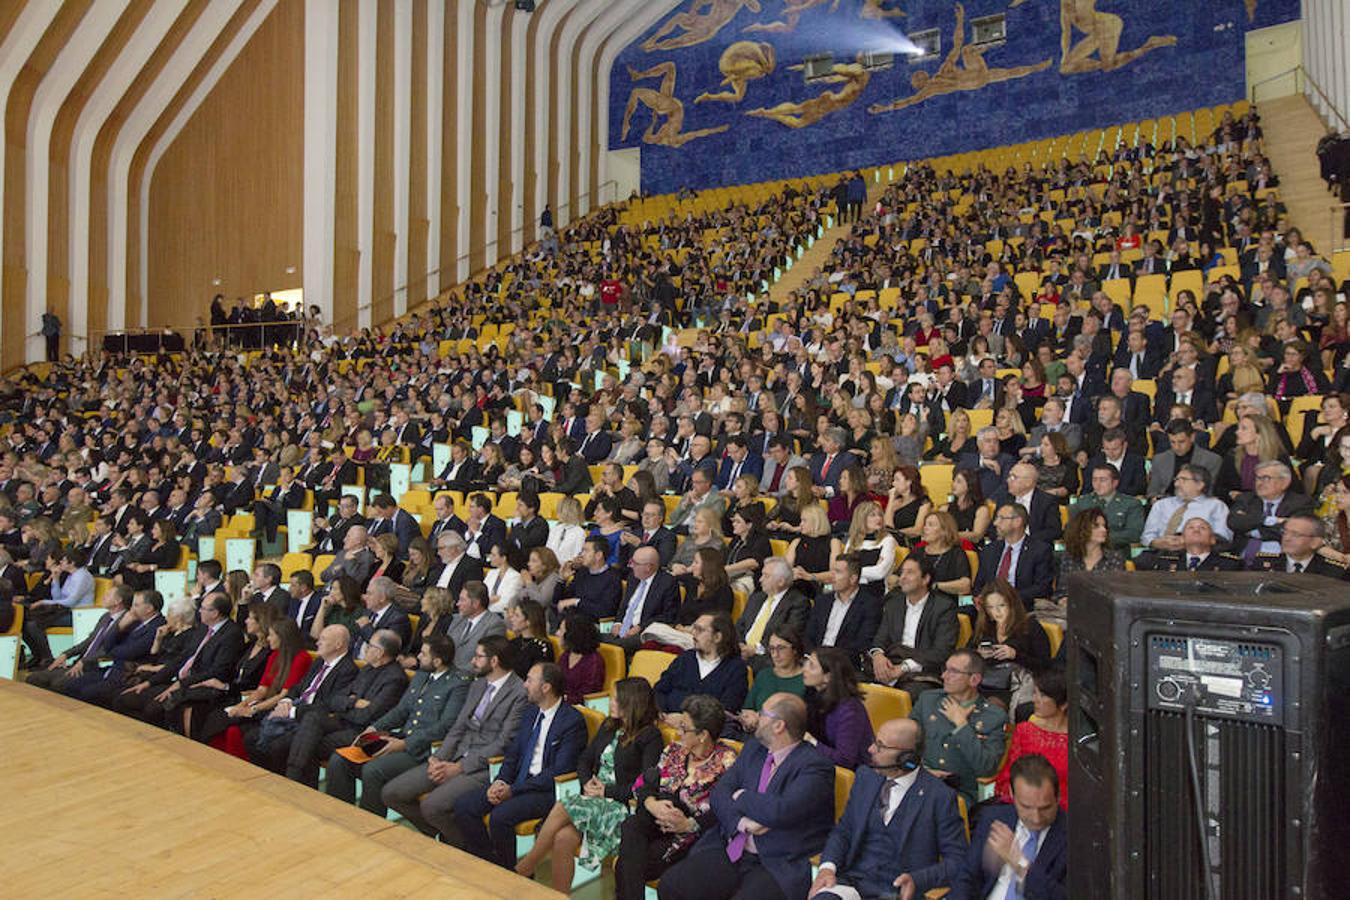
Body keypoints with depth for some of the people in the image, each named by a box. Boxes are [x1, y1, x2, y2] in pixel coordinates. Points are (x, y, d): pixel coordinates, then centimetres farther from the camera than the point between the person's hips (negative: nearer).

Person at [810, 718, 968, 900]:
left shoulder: (940, 796, -4)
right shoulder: (865, 775, 11)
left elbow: (958, 861, 0)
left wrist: (917, 880, -15)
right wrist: (828, 867, -4)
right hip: (853, 881, 3)